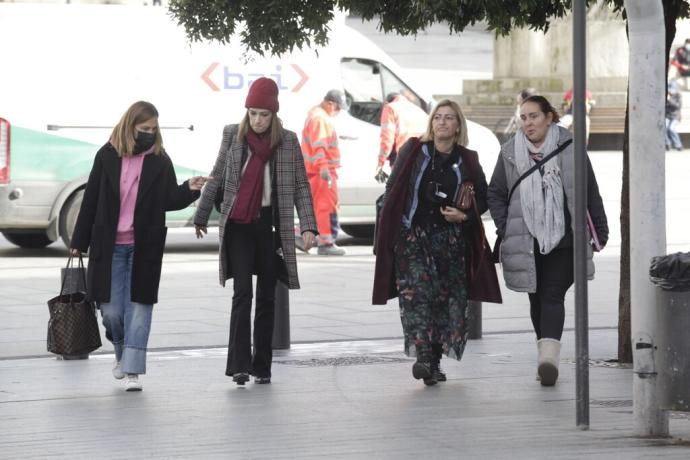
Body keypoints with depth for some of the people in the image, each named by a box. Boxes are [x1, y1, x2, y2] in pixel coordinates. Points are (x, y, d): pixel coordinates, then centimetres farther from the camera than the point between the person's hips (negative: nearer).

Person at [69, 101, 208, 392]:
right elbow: (91, 200, 4)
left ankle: (132, 370, -3)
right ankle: (122, 354, 31)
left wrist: (189, 190, -16)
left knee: (139, 306, -4)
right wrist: (79, 241, 5)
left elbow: (169, 201, 4)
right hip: (110, 246, 0)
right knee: (111, 309, 2)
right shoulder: (107, 156, 1)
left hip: (144, 247, 0)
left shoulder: (160, 161, 1)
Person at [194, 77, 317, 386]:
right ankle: (240, 365, -15)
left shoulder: (288, 142, 1)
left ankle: (262, 367, 13)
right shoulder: (233, 135, 2)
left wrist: (308, 225, -8)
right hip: (238, 226, -1)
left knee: (266, 298, 6)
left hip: (270, 226, 1)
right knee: (242, 293, -11)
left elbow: (301, 186, 2)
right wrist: (201, 217, 17)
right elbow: (217, 178, 11)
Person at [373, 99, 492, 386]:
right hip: (412, 235, -2)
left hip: (450, 238, 2)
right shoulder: (413, 151, 3)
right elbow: (392, 190, 6)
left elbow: (482, 199, 15)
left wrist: (464, 216, -5)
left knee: (448, 298, 0)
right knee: (416, 292, -17)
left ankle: (434, 361, 10)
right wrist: (388, 232, 0)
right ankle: (422, 355, -26)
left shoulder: (467, 161, 6)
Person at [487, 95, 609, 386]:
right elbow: (495, 194, 11)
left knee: (552, 297, -12)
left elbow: (590, 193, 5)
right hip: (526, 242, 3)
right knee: (537, 298, 10)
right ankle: (548, 359, 20)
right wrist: (505, 229, 0)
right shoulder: (510, 153, 3)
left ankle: (549, 354, -23)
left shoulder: (569, 148, -2)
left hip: (563, 241, -3)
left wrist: (599, 230, 6)